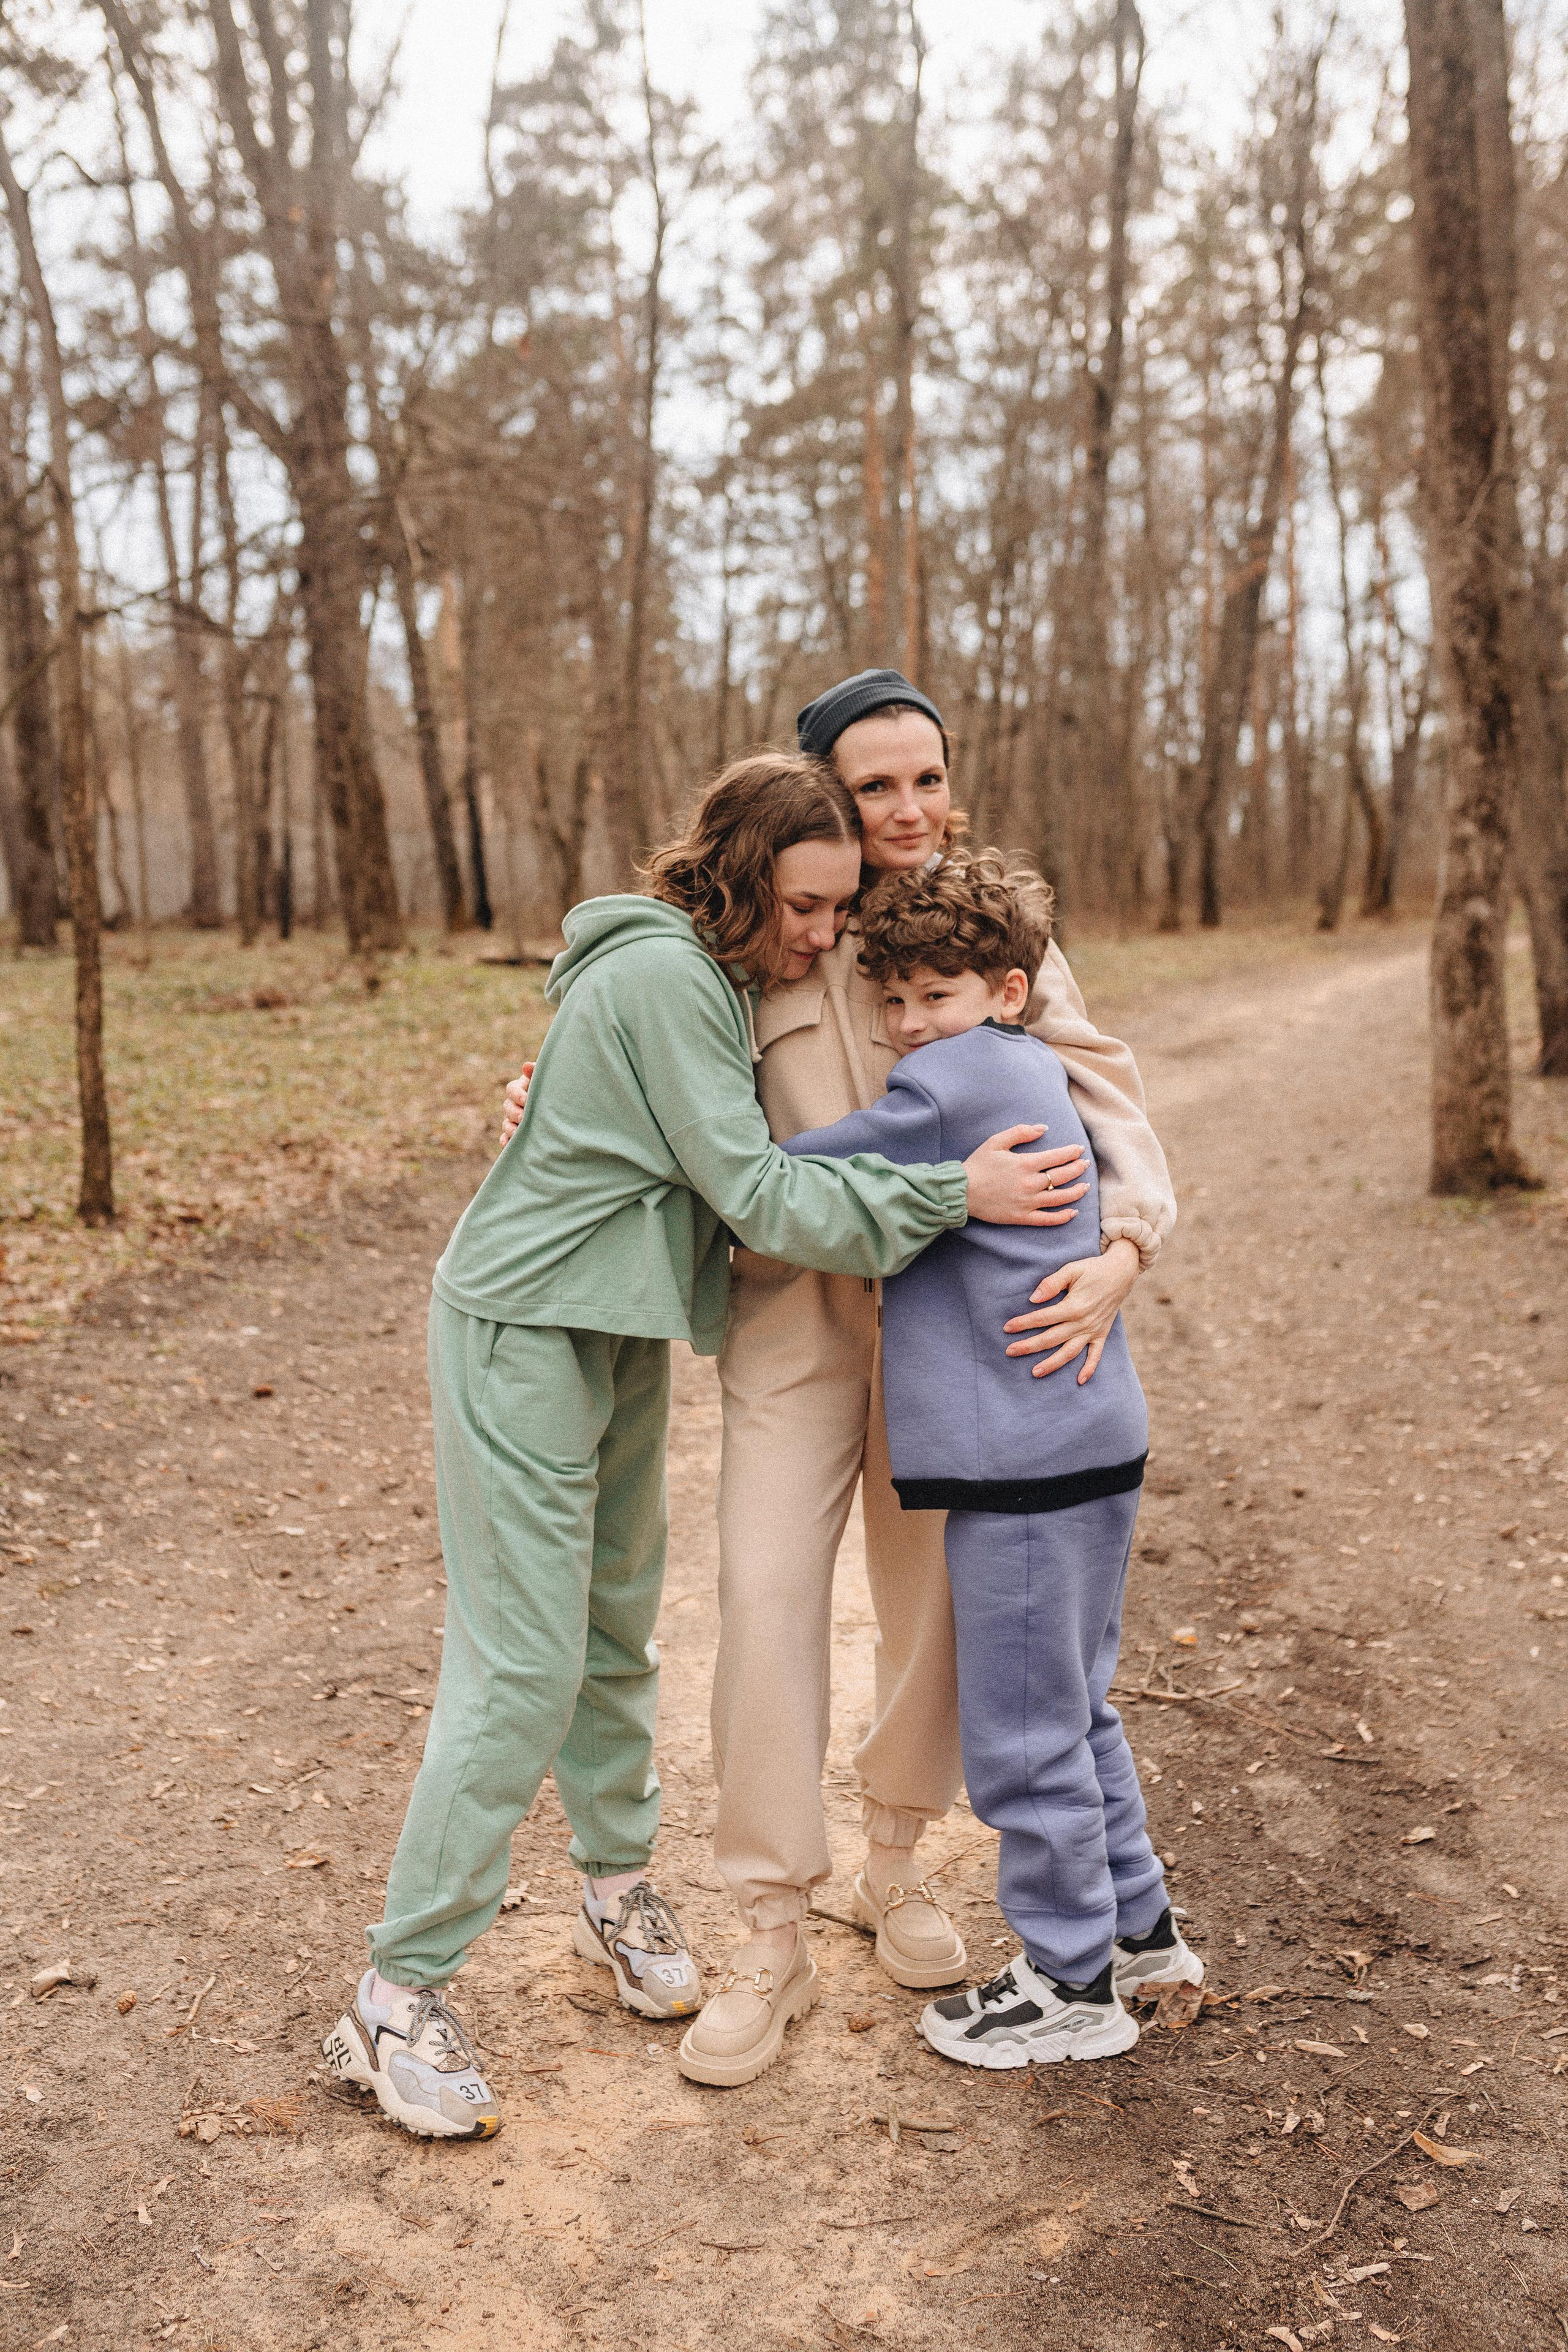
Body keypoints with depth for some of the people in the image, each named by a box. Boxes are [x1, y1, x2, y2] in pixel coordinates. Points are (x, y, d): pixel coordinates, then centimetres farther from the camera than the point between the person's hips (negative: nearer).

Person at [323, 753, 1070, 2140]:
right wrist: (953, 1194, -23)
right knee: (522, 1667, -7)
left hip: (620, 1336, 9)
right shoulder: (662, 975, -20)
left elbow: (736, 1171, 11)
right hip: (522, 1334, -9)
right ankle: (400, 1998, 6)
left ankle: (620, 1892, 36)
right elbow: (755, 1194, -23)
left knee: (617, 1631, 18)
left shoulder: (716, 978, 10)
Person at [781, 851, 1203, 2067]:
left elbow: (775, 1181, -12)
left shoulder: (955, 1078, -15)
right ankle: (1139, 1925, 37)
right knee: (1073, 1706, 23)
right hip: (1093, 1436, 10)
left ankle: (1073, 1985, 20)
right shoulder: (1039, 1074, 13)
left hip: (1026, 1457, -10)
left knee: (1022, 1732, 5)